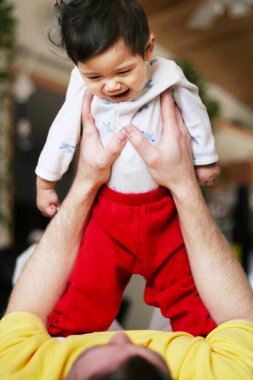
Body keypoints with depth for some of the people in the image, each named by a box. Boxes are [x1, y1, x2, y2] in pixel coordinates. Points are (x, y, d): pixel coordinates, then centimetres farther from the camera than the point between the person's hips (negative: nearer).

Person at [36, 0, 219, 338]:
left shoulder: (170, 84, -17)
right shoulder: (83, 90, -14)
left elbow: (196, 120, 0)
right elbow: (63, 133, 0)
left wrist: (205, 161, 15)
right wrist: (45, 182, 10)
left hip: (165, 206, 0)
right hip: (109, 208, 1)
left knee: (181, 278, 14)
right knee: (90, 283, 8)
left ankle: (200, 333, 37)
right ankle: (65, 333, 32)